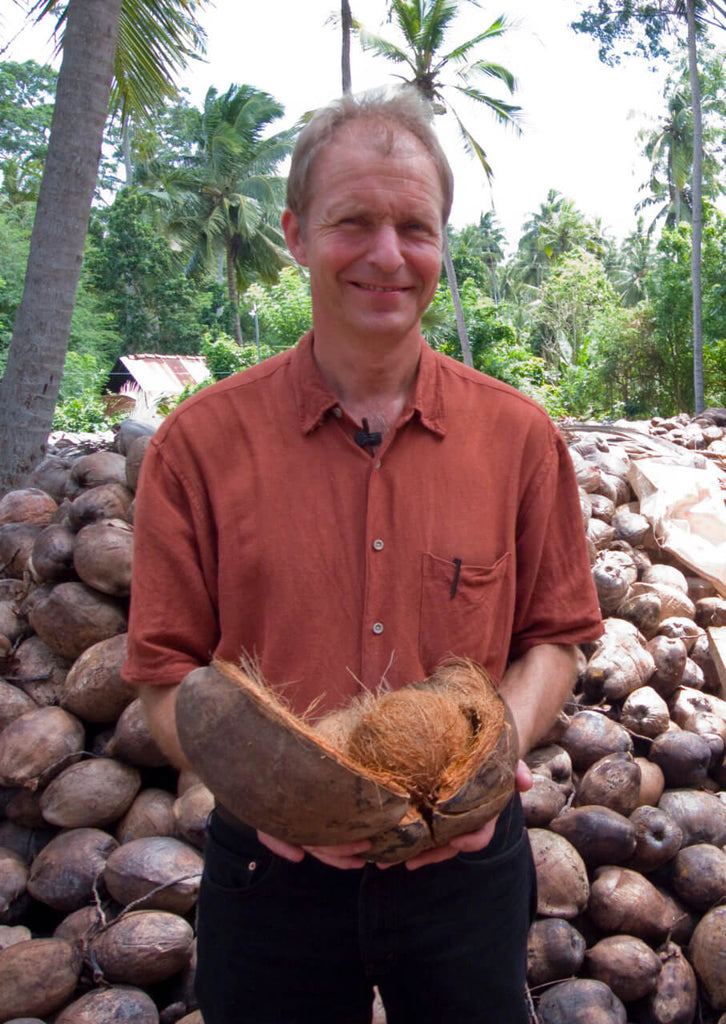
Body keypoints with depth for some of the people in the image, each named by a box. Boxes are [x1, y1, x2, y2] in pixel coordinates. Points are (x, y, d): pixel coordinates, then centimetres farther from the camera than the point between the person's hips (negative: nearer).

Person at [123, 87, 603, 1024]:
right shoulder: (199, 443, -9)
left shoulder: (519, 436, -4)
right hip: (273, 869, -1)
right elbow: (167, 674, -5)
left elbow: (553, 636, 3)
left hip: (464, 863, 2)